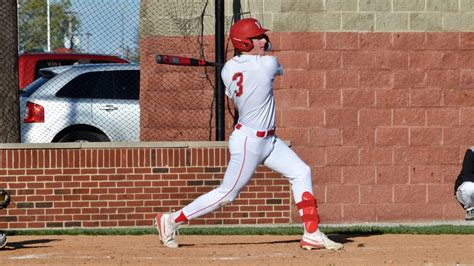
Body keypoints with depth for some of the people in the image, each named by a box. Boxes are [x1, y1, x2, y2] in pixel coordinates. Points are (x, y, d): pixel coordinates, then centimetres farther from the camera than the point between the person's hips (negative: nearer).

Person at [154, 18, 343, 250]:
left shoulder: (228, 69, -1)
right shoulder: (268, 64, -20)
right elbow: (280, 71, 4)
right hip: (248, 142, -9)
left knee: (301, 173, 8)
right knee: (226, 194, -1)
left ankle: (312, 235, 9)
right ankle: (171, 220, 9)